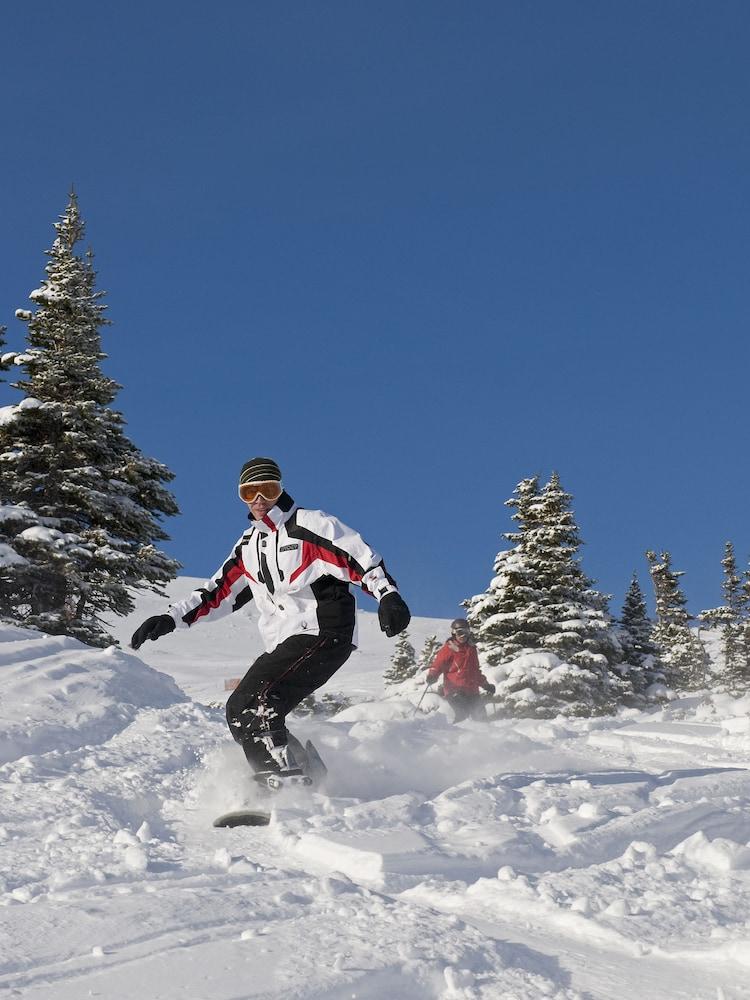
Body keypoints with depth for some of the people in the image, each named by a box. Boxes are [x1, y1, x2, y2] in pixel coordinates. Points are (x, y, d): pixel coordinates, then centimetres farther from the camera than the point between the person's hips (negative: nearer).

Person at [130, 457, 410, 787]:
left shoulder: (309, 525, -4)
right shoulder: (249, 544, 18)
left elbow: (362, 558, -11)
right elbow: (219, 591, 22)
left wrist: (388, 596, -26)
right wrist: (172, 618, 12)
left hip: (322, 633, -9)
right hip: (282, 644, 9)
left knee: (252, 704, -23)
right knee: (239, 712, 2)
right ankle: (309, 778, 4)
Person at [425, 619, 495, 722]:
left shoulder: (471, 649, 19)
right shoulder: (448, 649, 0)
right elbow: (437, 664, -4)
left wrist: (486, 684, 30)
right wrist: (432, 676, -24)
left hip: (472, 691, 6)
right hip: (454, 690, -6)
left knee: (481, 718, 1)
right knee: (463, 714, -25)